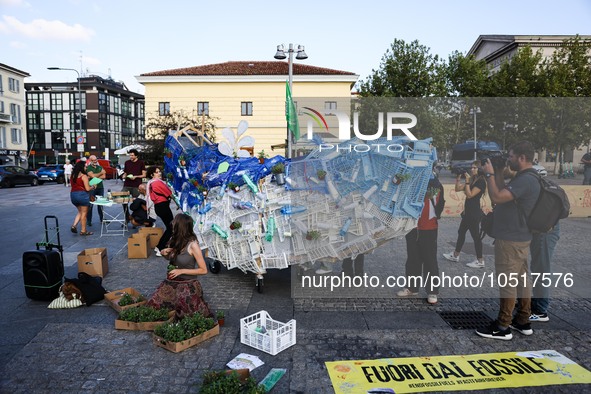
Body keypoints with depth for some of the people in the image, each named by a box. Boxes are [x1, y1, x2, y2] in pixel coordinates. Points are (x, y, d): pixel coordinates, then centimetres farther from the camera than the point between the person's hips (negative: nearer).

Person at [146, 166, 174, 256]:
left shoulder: (150, 183, 13)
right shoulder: (158, 182, -16)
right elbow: (169, 193, -11)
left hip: (158, 206, 10)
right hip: (163, 206, -10)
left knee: (169, 227, 17)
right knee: (171, 228, -3)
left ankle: (159, 247, 20)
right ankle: (160, 249, -4)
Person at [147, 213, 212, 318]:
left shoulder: (192, 245, -15)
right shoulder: (174, 240, 5)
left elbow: (203, 270, -13)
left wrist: (181, 271, -16)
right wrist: (164, 253, 2)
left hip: (187, 283, -6)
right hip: (171, 282, 6)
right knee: (152, 305, -11)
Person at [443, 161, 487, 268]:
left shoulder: (481, 182, -14)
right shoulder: (472, 180, 12)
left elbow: (470, 195, -20)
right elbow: (457, 189, 11)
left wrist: (467, 182, -21)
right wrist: (458, 178, -2)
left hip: (474, 213, -9)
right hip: (468, 212, 9)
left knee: (475, 236, -3)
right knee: (461, 232, 15)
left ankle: (480, 261, 6)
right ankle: (455, 255, 26)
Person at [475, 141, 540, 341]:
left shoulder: (525, 180, -22)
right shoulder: (525, 178, 12)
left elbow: (497, 197, -28)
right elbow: (503, 193, 18)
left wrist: (489, 174, -16)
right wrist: (498, 172, 10)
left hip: (510, 240, -10)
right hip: (519, 237, 10)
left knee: (507, 282, -4)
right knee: (522, 279, 15)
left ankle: (503, 327, 4)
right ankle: (523, 321, 25)